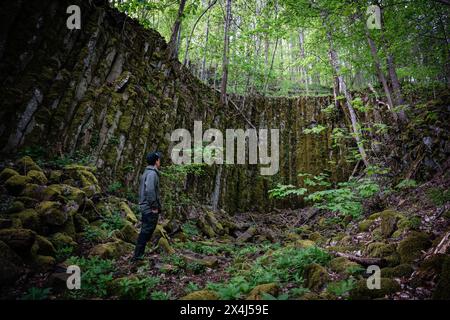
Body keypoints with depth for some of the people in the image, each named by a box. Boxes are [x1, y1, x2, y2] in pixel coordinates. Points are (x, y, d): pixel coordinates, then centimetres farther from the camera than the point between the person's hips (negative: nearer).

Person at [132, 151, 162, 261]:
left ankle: (139, 254, 23)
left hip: (145, 207, 10)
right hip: (150, 209, -10)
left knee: (145, 232, 16)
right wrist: (154, 207, -20)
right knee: (146, 232, -5)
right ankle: (138, 255, -1)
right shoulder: (152, 173, -16)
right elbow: (149, 190, -28)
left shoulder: (146, 173, 16)